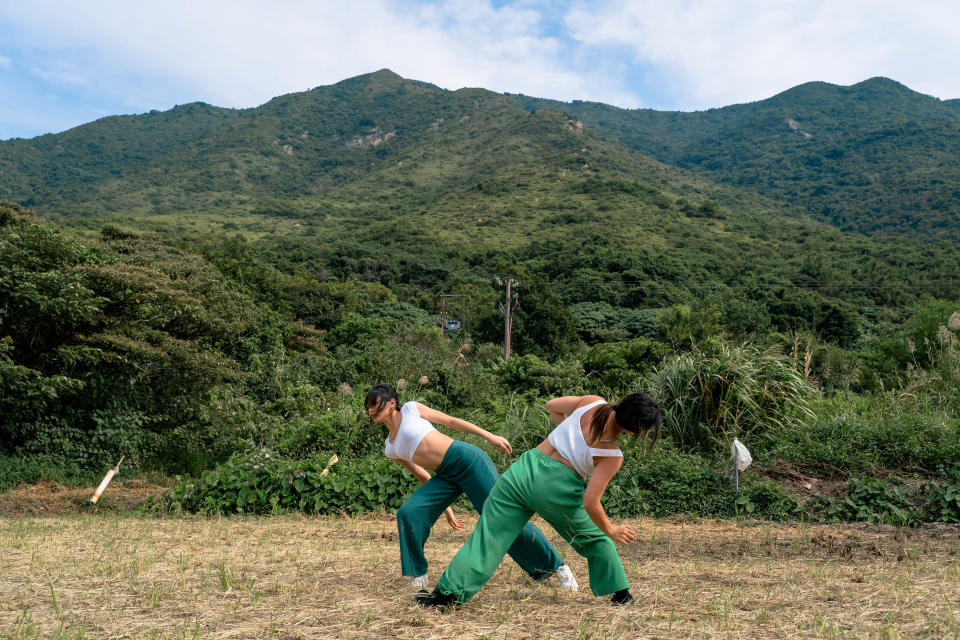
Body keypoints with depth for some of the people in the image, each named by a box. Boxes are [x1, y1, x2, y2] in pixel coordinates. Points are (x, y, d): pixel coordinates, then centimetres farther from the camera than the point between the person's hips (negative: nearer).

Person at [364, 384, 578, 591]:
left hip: (466, 459, -6)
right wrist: (444, 507, 21)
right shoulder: (390, 450, 18)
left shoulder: (411, 409, 4)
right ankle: (418, 575, 4)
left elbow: (451, 421, 4)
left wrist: (489, 436, -1)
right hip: (446, 477, 6)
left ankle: (556, 566, 4)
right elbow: (423, 476, 22)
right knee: (407, 513, -11)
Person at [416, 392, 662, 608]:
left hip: (526, 467, 4)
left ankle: (448, 592, 3)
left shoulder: (593, 402, -1)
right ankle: (620, 594, 34)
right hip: (558, 488, -3)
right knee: (596, 538, 24)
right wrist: (611, 530, 4)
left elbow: (553, 405, 14)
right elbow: (590, 503, -12)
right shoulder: (612, 455, -12)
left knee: (489, 535, 6)